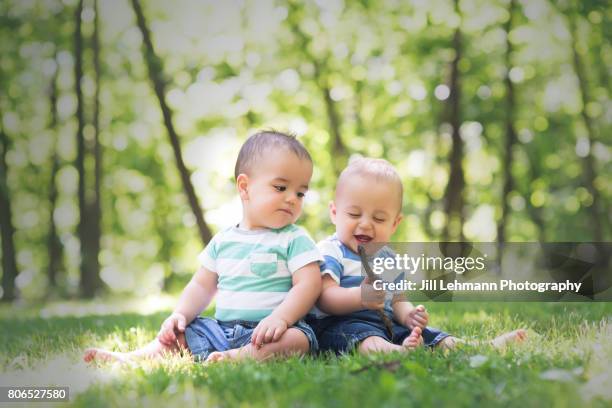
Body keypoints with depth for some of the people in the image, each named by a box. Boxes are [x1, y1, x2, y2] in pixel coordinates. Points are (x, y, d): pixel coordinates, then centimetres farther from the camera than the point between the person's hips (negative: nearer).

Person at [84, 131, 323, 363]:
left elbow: (309, 284, -9)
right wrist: (180, 315, -1)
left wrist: (280, 318, -26)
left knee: (297, 339, -35)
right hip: (222, 327, 5)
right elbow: (201, 286, 18)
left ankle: (237, 357, -52)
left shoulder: (295, 240, 1)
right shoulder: (222, 241, 14)